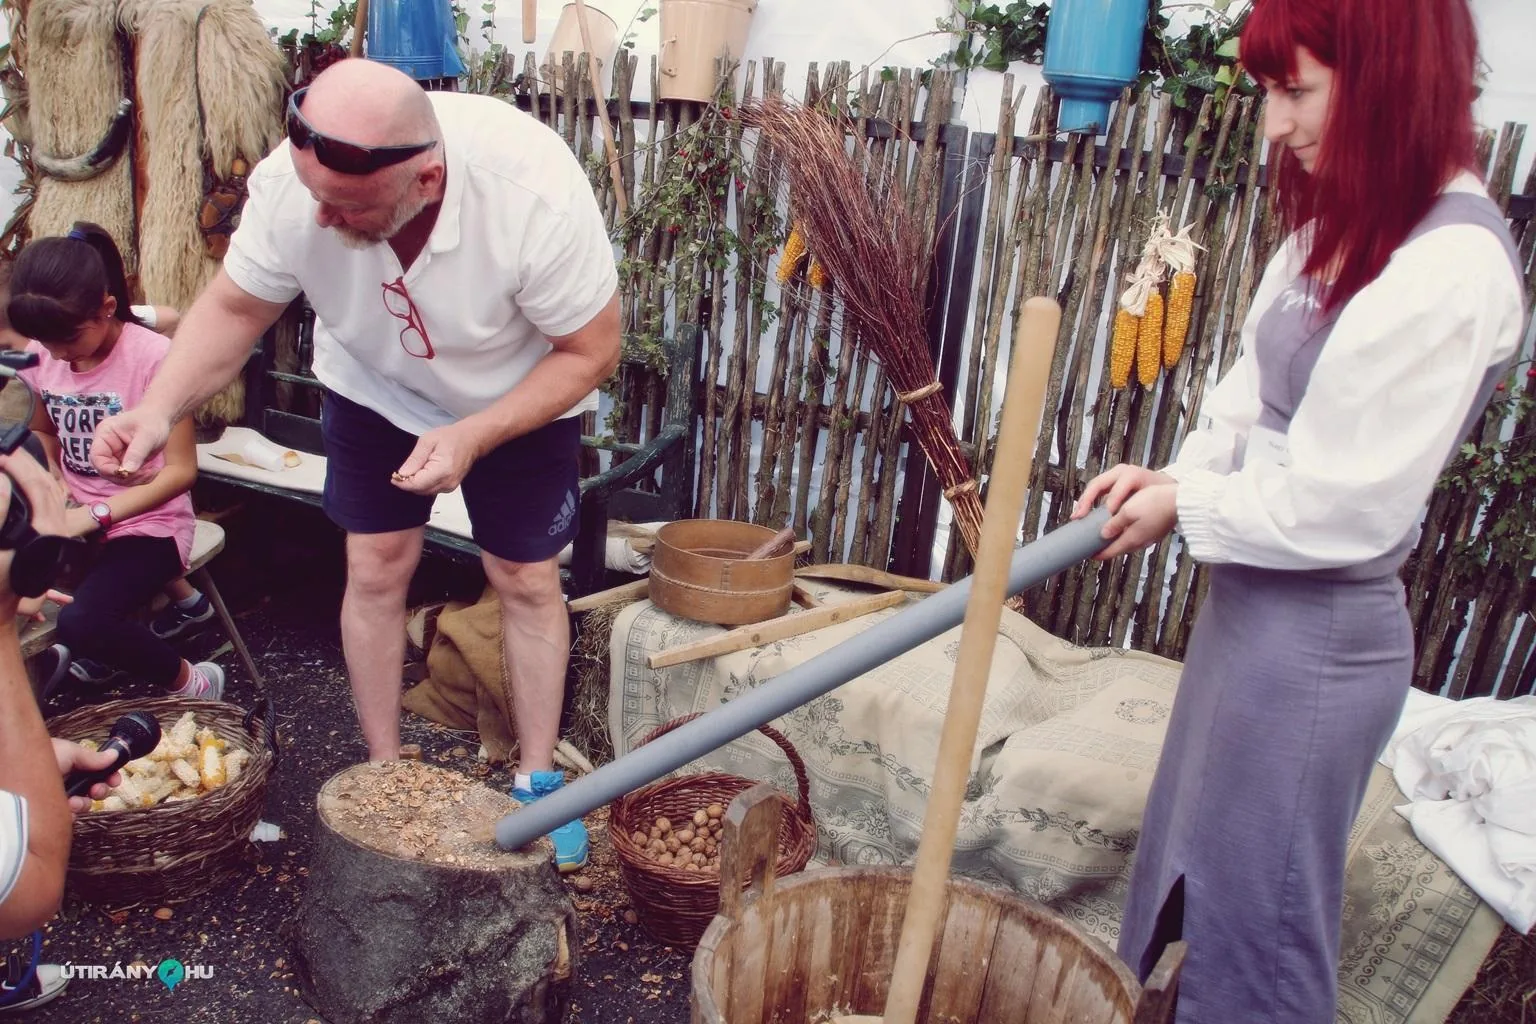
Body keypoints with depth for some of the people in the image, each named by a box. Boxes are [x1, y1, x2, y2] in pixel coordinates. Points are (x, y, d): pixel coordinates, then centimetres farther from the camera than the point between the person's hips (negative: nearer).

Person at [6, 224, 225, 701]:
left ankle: (190, 682, -2)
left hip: (147, 522, -6)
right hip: (74, 516, 6)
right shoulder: (41, 356, 0)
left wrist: (95, 514, -23)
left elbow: (181, 471, -16)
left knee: (81, 623, -27)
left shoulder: (153, 355, -17)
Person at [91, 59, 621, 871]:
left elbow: (589, 353, -27)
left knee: (526, 580, 1)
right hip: (372, 386, 3)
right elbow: (233, 309, -14)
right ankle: (385, 772, 23)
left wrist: (472, 438, -36)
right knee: (375, 568, 3)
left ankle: (537, 783, 20)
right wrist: (158, 410, -31)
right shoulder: (290, 182, -30)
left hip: (521, 397, -2)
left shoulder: (536, 194, -39)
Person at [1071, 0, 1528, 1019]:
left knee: (1257, 931, 11)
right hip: (1250, 602, 9)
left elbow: (1343, 506, -22)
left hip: (1316, 640, -9)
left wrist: (1185, 506, -9)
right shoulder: (1339, 225, 6)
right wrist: (1173, 474, -4)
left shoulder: (1452, 271, -22)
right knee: (1187, 868, 25)